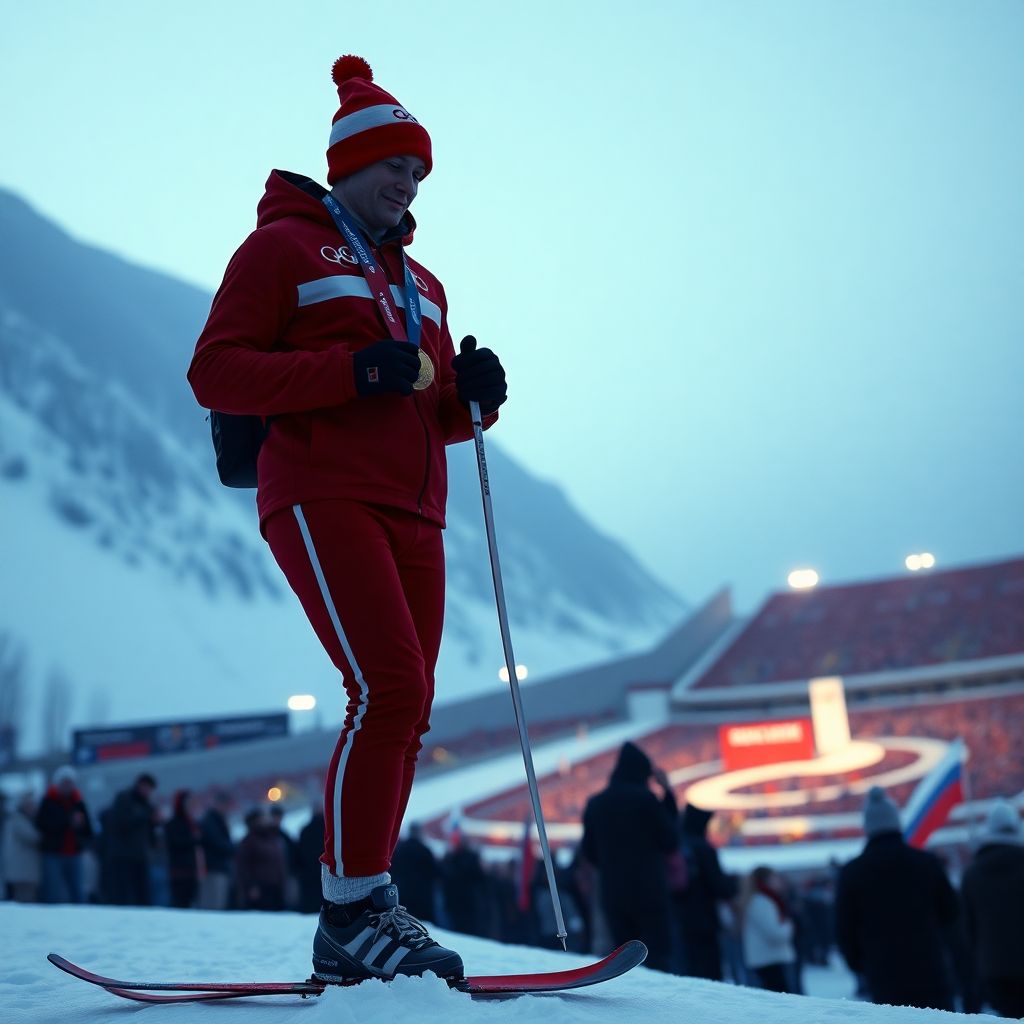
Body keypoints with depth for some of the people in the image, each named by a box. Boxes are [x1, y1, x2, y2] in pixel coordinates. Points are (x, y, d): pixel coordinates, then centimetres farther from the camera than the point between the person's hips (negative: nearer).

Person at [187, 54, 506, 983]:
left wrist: (471, 394, 2)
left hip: (411, 514, 7)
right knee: (391, 689, -21)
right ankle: (353, 907, -13)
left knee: (406, 713, -1)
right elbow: (217, 373, -5)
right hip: (323, 498, -7)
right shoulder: (282, 248, 6)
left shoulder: (419, 284, 26)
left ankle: (351, 935, 4)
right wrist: (354, 371, -16)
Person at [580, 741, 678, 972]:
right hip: (648, 891, -5)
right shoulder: (646, 798, -9)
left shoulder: (595, 804, 8)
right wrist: (668, 793, 2)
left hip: (612, 893, 5)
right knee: (659, 956, -4)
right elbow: (670, 842, -2)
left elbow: (589, 853, 12)